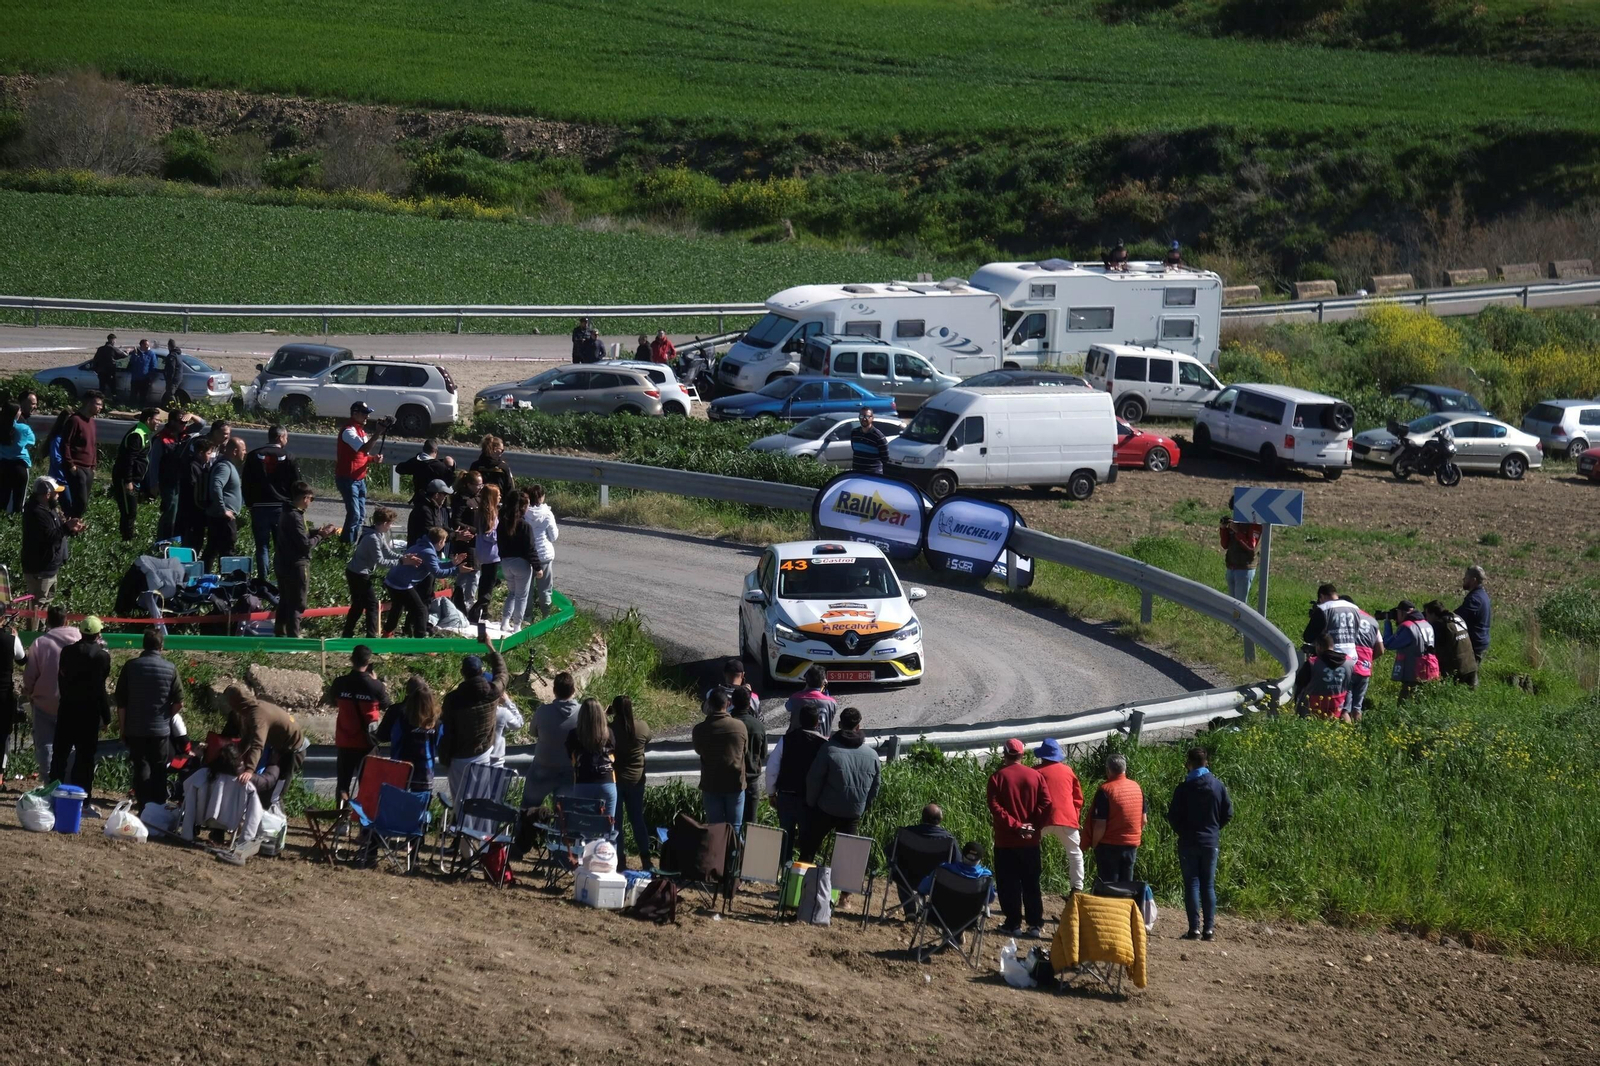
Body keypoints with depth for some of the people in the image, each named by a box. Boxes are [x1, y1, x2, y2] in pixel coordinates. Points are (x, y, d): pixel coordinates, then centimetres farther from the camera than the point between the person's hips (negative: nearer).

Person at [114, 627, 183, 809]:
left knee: (140, 769, 5)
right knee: (159, 771, 11)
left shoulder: (130, 666, -5)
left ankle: (144, 809, 0)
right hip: (161, 730, 0)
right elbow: (179, 703, -5)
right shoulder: (170, 669, -6)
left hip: (135, 730, 0)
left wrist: (122, 728, 5)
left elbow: (121, 702, -3)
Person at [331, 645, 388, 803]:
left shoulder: (340, 683, -8)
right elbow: (385, 706, 4)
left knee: (343, 784, 11)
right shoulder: (375, 686, -14)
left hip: (344, 741, 2)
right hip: (367, 742, -2)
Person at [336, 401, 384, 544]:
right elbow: (364, 449, -29)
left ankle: (353, 544, 17)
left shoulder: (360, 430, 16)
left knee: (361, 516, 11)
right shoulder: (349, 431, -15)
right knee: (354, 514, -14)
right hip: (348, 479, -10)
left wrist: (374, 459, 1)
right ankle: (346, 546, -10)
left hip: (360, 479, 10)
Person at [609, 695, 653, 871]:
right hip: (636, 779, 3)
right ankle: (646, 860, 11)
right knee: (637, 819, 12)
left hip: (615, 779, -3)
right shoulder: (642, 728, -6)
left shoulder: (610, 729, -18)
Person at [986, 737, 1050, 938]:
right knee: (1031, 884, 8)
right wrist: (1032, 825, -5)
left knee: (1009, 884, 5)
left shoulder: (997, 777, -6)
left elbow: (995, 807, -15)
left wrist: (1014, 825, -14)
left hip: (1006, 840, -2)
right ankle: (1035, 925, 5)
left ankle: (1013, 924, 5)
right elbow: (1045, 803, -6)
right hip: (1031, 840, 3)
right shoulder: (1036, 776, 1)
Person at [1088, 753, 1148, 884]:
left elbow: (1100, 824, -18)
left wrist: (1094, 844, -5)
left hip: (1109, 845, -6)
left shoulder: (1105, 790, -16)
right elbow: (1144, 819, 10)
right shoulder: (1137, 787, 4)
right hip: (1132, 844, 6)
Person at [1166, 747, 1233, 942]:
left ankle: (1194, 929, -5)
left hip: (1189, 842, -3)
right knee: (1208, 885, 8)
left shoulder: (1184, 788, -10)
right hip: (1211, 842, 3)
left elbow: (1173, 816, -8)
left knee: (1192, 884, 1)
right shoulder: (1218, 786, -1)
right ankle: (1209, 929, 4)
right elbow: (1228, 814, 3)